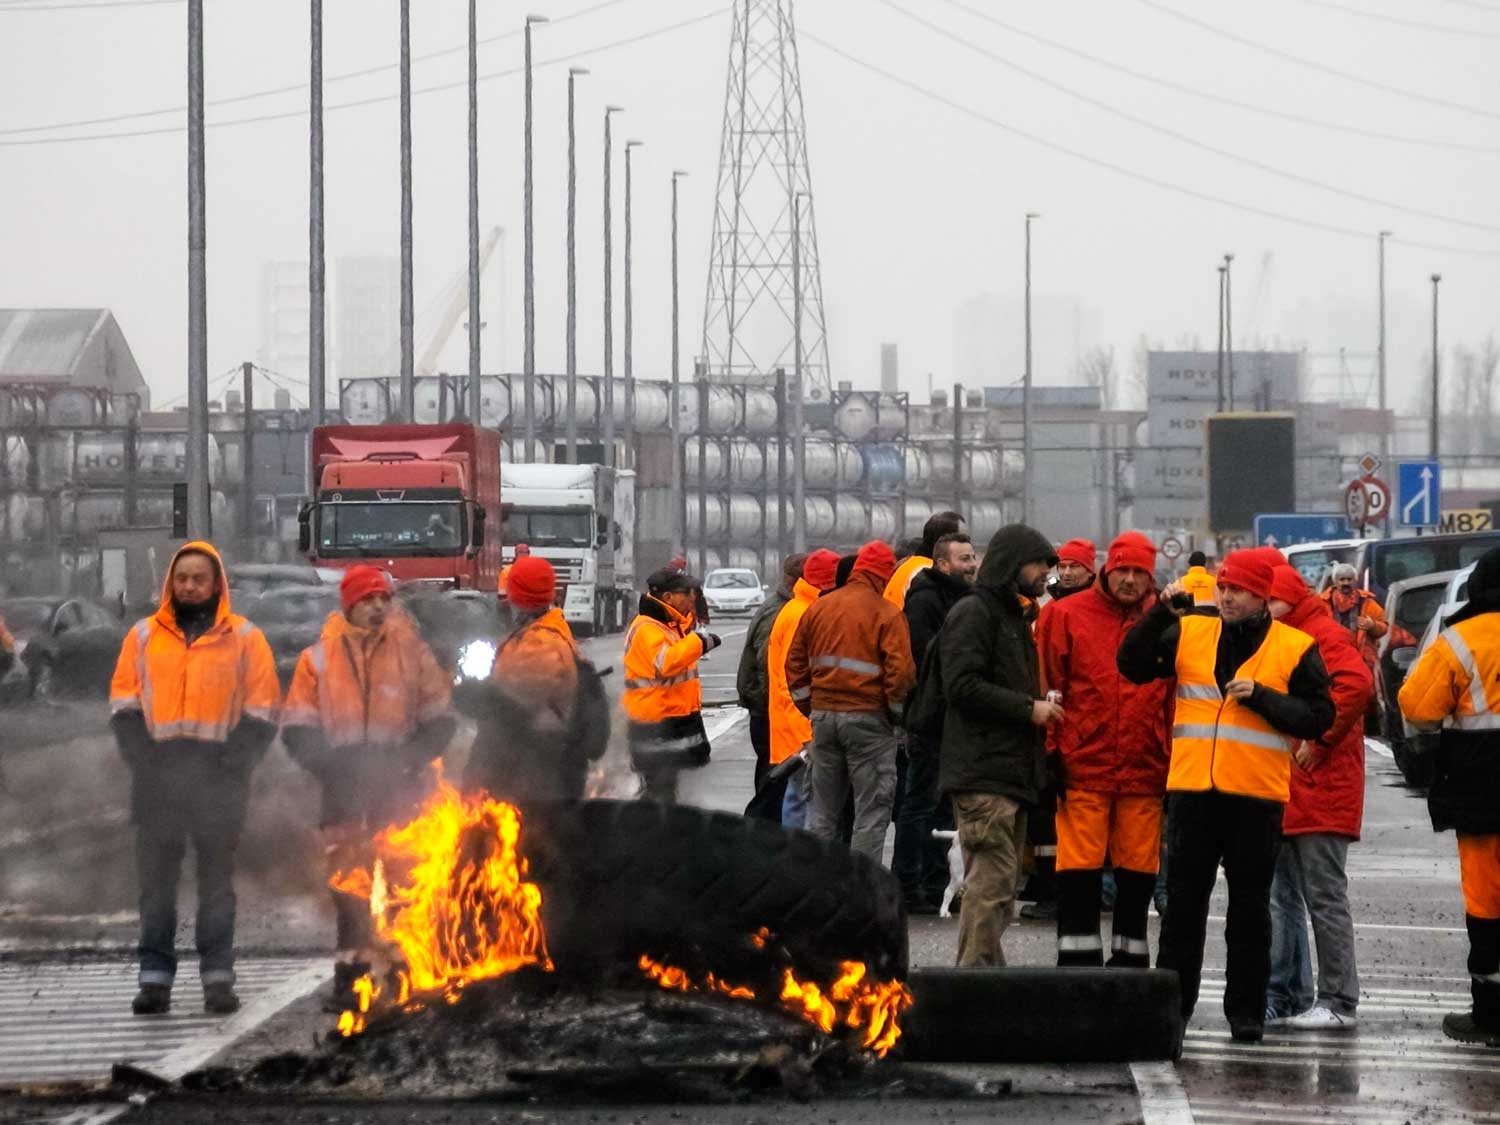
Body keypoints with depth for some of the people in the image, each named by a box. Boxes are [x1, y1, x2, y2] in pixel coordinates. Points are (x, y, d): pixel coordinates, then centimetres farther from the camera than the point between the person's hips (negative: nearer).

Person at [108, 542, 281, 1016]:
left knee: (217, 878, 3)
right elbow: (123, 702, 10)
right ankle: (155, 977, 2)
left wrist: (232, 761, -8)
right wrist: (141, 756, -4)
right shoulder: (144, 636, 12)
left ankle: (218, 977, 6)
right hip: (158, 775, 1)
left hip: (218, 776, -1)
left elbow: (261, 710, 4)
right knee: (156, 877, 0)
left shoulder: (245, 639, 6)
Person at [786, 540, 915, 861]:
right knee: (872, 811, 0)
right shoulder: (886, 613, -9)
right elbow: (901, 669, -15)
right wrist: (896, 712, 0)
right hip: (868, 718, -5)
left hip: (823, 715, 5)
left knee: (822, 811, 14)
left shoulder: (818, 608, 9)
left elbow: (795, 663, 13)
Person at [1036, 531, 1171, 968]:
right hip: (1082, 770, -2)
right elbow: (1046, 687, 1)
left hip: (1144, 773, 2)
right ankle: (1077, 966, 6)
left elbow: (1175, 697, 12)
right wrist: (1049, 754, -3)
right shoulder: (1065, 616, 2)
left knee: (1138, 876, 7)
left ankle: (1130, 961, 18)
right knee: (1079, 875, -1)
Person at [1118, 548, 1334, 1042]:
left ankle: (1246, 1010, 12)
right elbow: (1132, 666, 4)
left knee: (1250, 904, 5)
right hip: (1193, 790, 2)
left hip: (1257, 796, -2)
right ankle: (1171, 1002, 13)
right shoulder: (1188, 634, 9)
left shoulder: (1295, 648, 2)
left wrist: (1260, 697, -13)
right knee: (1183, 900, 6)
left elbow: (1318, 716, -1)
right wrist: (1161, 614, -7)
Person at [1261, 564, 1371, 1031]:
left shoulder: (1323, 636, -9)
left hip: (1320, 794, -9)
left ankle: (1338, 1003, -3)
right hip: (1283, 796, 9)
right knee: (1283, 900, 11)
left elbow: (1356, 683, -26)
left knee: (1325, 897, -6)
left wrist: (1317, 741, -19)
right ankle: (1286, 999, 16)